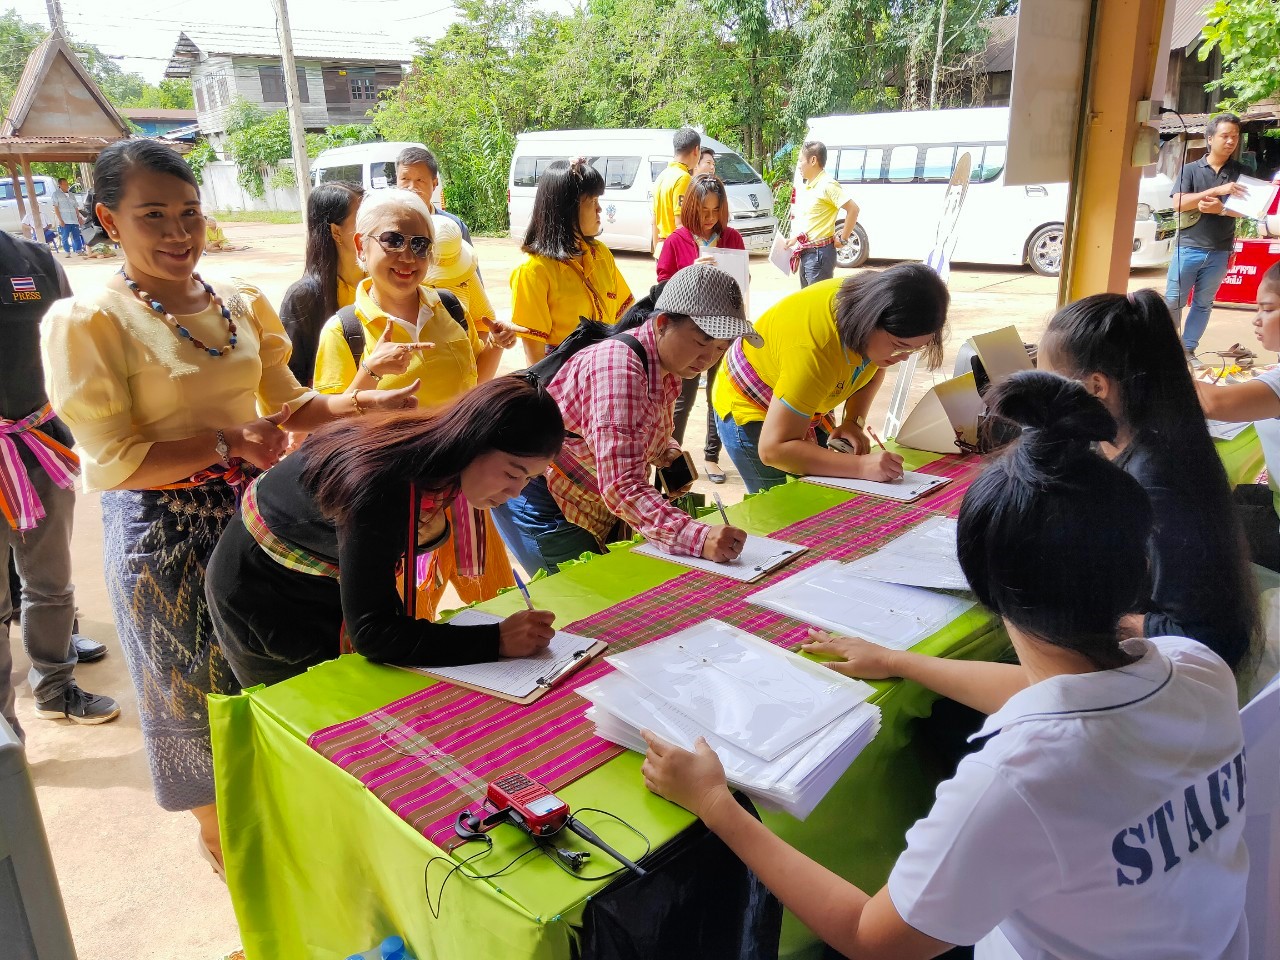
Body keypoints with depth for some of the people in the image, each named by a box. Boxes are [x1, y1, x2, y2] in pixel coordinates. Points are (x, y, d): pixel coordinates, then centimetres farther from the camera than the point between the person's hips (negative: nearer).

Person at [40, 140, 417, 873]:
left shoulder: (242, 303, 2)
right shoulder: (86, 323, -15)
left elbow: (287, 403, 8)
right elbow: (111, 462, -17)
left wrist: (361, 403, -9)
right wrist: (224, 443, -22)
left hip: (253, 509, 5)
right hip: (166, 532, -5)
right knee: (203, 685, 12)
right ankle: (219, 834, 38)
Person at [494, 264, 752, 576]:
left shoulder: (668, 369, -2)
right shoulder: (620, 366, -30)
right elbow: (622, 486, -37)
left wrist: (671, 455, -5)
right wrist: (697, 538, -48)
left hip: (597, 509, 9)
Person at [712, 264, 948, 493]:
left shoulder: (869, 301, -19)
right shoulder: (814, 351, -41)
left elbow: (873, 368, 4)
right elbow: (773, 449, -40)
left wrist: (854, 422, -13)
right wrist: (861, 466, -45)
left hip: (807, 408, 7)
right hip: (751, 415, -7)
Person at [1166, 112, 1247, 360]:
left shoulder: (1240, 173, 6)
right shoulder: (1190, 169, 2)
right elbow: (1178, 203, -12)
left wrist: (1221, 209, -19)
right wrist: (1217, 190, -20)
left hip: (1219, 252, 2)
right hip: (1188, 248, -2)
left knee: (1203, 304, 7)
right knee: (1173, 301, -3)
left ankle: (1188, 349, 13)